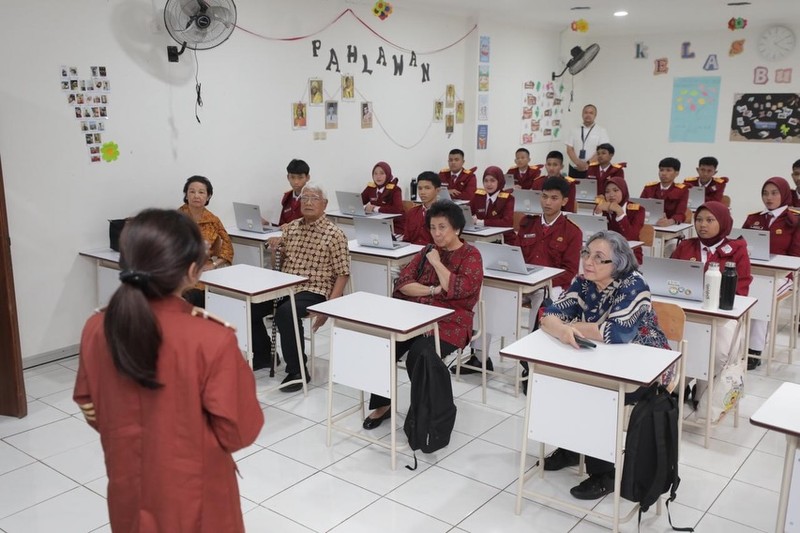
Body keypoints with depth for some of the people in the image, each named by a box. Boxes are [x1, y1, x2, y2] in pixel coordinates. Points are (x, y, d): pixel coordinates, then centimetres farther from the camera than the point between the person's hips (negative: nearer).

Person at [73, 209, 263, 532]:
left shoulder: (96, 330, -12)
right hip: (195, 500, -4)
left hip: (129, 490, 4)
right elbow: (238, 432, -17)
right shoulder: (212, 340, -27)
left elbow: (91, 410, 2)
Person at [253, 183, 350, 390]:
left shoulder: (334, 234, -6)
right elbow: (278, 263, 21)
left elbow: (342, 274, -9)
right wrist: (275, 248, -2)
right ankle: (263, 354, 15)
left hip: (314, 291, -6)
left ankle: (297, 370, -18)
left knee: (285, 312, -34)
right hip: (285, 286, 7)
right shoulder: (291, 227, 12)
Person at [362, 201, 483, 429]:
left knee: (417, 359, -29)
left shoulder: (471, 255, -1)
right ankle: (381, 405, -1)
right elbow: (403, 283, 4)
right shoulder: (427, 252, 15)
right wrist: (433, 290, -11)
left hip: (449, 324, -5)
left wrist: (436, 262, -10)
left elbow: (458, 289, -17)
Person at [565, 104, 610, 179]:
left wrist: (587, 163, -14)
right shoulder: (574, 131, 11)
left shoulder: (601, 131, 4)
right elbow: (569, 149, 5)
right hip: (574, 169, 3)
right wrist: (578, 163, -11)